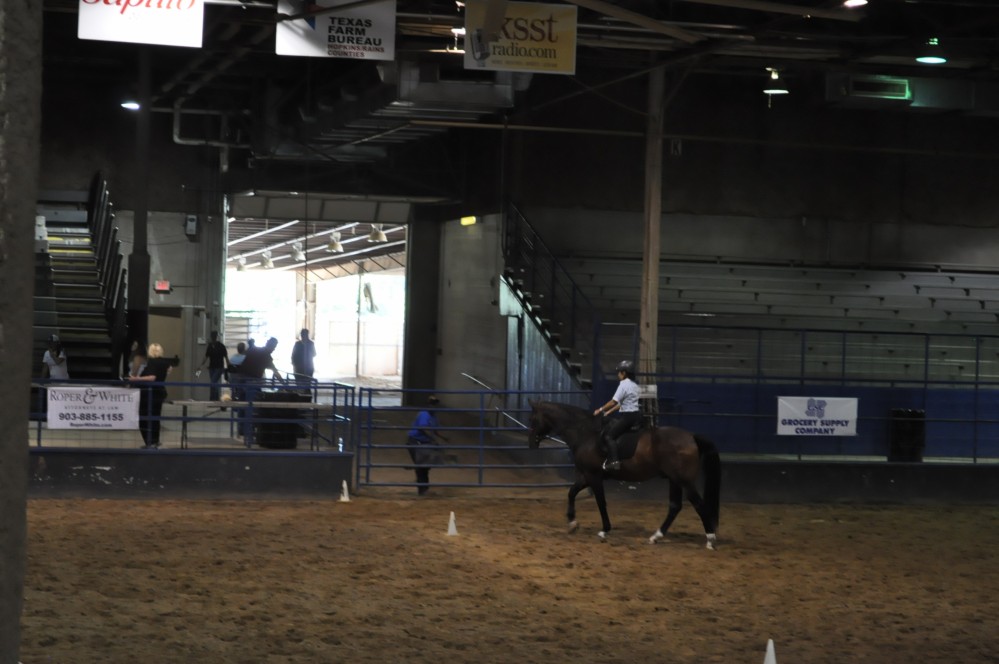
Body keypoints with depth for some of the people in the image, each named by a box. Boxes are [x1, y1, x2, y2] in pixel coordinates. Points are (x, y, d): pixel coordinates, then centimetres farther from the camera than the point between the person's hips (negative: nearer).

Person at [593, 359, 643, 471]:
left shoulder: (624, 384, -12)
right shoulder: (634, 385, 16)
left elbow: (614, 402, -16)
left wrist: (600, 410, -5)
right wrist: (609, 412, 18)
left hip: (626, 416, -10)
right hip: (636, 416, 10)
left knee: (609, 435, -10)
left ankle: (613, 460, -23)